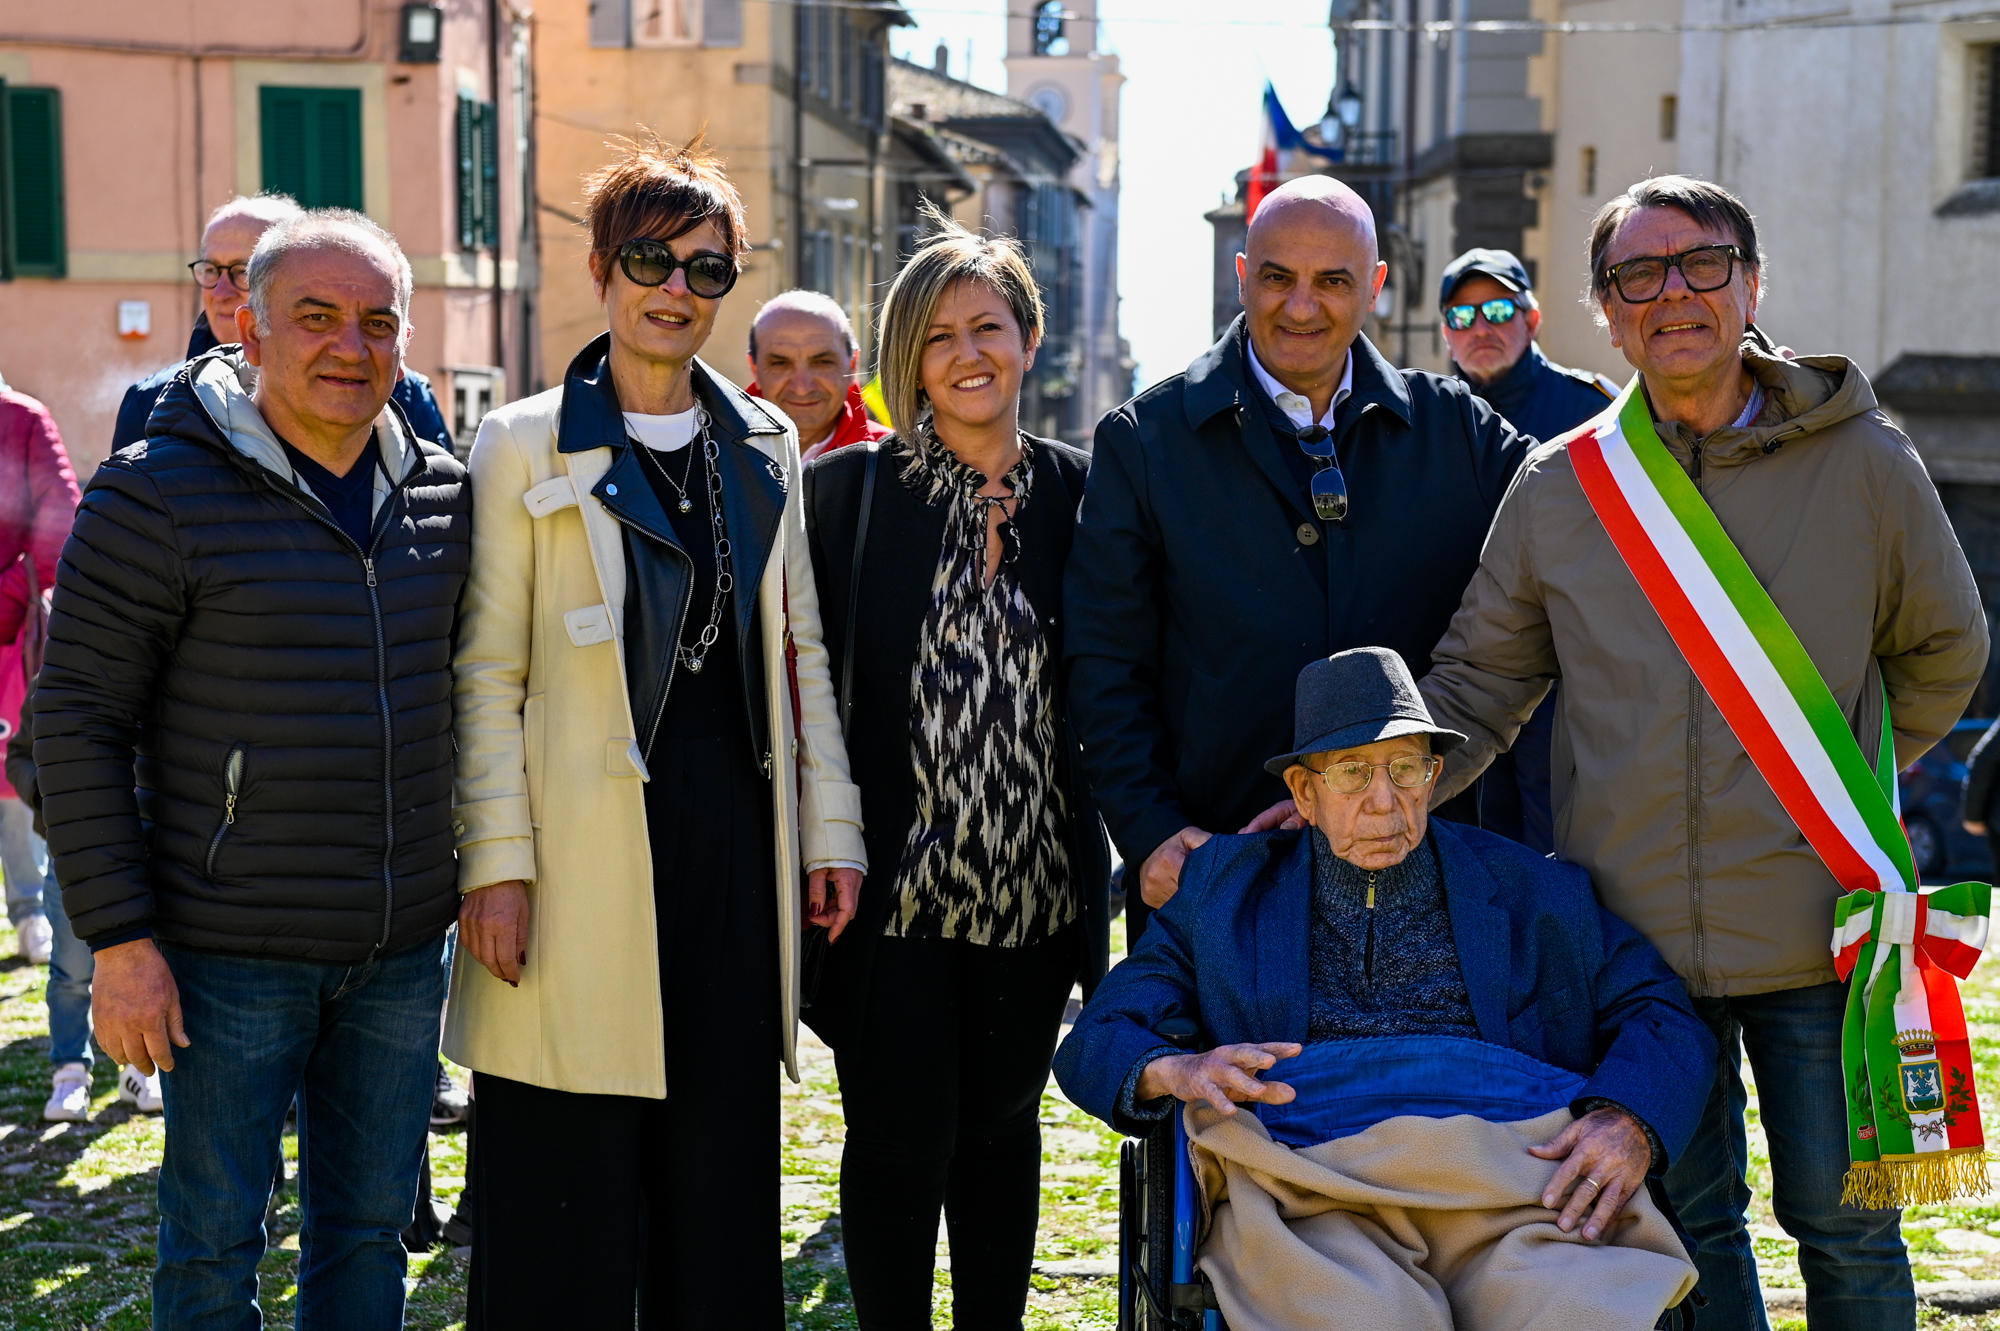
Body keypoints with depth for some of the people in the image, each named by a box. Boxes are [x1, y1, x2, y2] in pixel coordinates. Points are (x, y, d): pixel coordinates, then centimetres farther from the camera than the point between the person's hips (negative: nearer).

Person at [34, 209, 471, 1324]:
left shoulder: (444, 493, 7)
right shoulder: (162, 491, -10)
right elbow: (78, 719, -10)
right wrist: (119, 937, -14)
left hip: (403, 951, 5)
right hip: (229, 955, -5)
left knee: (371, 1229, 14)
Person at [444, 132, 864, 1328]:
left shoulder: (765, 445, 12)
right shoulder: (526, 445, 0)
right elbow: (486, 674, -4)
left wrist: (831, 830, 9)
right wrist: (495, 862, -11)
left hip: (735, 833, 4)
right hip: (589, 842, -4)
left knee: (724, 1174, 10)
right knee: (572, 1196, 0)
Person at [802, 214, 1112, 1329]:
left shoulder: (1076, 492, 4)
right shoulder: (849, 487, -3)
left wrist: (1104, 853, 2)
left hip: (1034, 887, 3)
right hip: (895, 883, -3)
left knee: (1003, 1130, 15)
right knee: (900, 1143, 3)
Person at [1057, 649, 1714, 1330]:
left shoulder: (1531, 890, 23)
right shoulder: (1225, 891, 22)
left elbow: (1666, 1018, 17)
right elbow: (1094, 1043, 16)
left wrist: (1630, 1122, -6)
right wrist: (1175, 1072, -8)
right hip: (1314, 1192, -1)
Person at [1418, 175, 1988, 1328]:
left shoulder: (1862, 459, -2)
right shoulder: (1557, 489, 2)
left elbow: (1944, 650, 13)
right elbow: (1478, 686, 7)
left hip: (1816, 927, -1)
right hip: (1632, 929, 2)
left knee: (1842, 1222, 8)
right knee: (1687, 1221, 13)